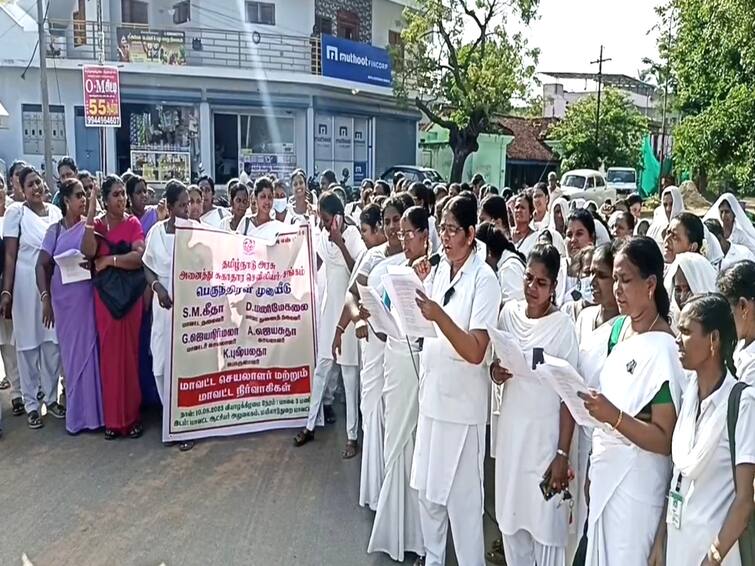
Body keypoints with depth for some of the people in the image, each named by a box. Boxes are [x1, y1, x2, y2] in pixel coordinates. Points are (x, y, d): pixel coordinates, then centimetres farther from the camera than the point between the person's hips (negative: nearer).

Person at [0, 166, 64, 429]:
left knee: (54, 341, 9)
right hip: (27, 284, -4)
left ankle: (51, 397, 24)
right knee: (28, 342, 5)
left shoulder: (55, 211, 7)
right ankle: (31, 404, 16)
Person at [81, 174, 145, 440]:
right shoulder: (97, 224, 8)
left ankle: (131, 415, 12)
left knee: (129, 352, 2)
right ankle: (112, 417, 12)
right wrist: (90, 216, -12)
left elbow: (139, 256, -11)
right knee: (109, 353, 3)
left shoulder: (133, 223, 2)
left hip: (130, 293, -2)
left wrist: (109, 260, -10)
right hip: (105, 294, 2)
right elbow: (88, 252, -11)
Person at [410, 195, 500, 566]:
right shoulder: (439, 270, 4)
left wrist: (439, 315, -33)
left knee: (462, 498, 6)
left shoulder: (484, 279, -16)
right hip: (432, 394, 7)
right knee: (428, 489, 20)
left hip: (462, 404, -7)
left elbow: (476, 352, -22)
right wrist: (418, 288, -4)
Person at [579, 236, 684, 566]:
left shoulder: (664, 347, -19)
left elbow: (665, 441, -17)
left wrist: (614, 416, -30)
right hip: (604, 468, 7)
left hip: (636, 480, -7)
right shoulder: (618, 327, 3)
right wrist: (595, 464, 10)